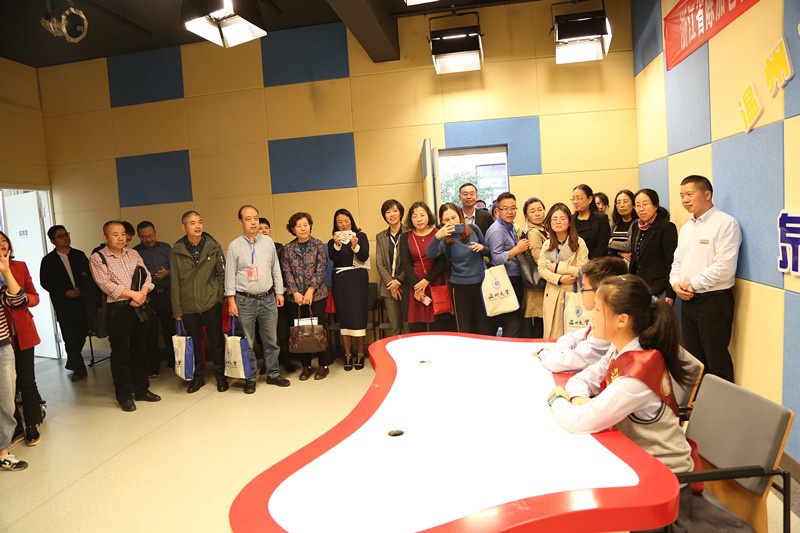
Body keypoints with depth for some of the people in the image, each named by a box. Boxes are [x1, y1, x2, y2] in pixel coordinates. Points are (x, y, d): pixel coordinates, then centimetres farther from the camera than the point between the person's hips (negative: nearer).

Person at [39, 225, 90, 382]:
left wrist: (82, 288, -9)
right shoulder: (48, 260, 4)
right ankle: (79, 368, 11)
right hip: (64, 305, -2)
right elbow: (45, 283, 0)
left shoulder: (80, 255, 10)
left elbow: (90, 274, 8)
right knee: (70, 338, -2)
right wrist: (65, 292, -10)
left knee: (82, 333, 6)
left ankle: (72, 362, 30)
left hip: (83, 302, 2)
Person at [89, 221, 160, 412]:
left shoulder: (133, 254, 13)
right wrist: (132, 293, -17)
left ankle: (141, 389, 24)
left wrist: (142, 293, -12)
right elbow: (105, 284, -13)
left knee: (140, 350, 12)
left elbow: (146, 275, 7)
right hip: (118, 309, -5)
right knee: (120, 353, 2)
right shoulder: (98, 258, -2)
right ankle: (124, 395, 14)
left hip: (139, 306, 5)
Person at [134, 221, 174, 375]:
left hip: (166, 293, 0)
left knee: (169, 328, 2)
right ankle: (153, 365, 13)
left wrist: (167, 273, -15)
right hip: (147, 295, 0)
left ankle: (172, 361, 15)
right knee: (150, 331, 3)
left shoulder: (165, 248, 9)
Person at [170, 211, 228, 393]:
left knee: (217, 341, 8)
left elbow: (222, 272, 3)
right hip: (188, 306, 1)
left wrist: (220, 295, -3)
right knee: (194, 343, 12)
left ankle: (220, 375, 25)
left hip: (211, 303, -1)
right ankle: (198, 376, 29)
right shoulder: (177, 250, -2)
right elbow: (175, 282, 0)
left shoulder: (213, 246, -3)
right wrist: (177, 309, 0)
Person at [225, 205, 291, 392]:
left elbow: (276, 268, 11)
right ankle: (250, 378, 19)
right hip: (245, 301, -2)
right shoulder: (234, 245, -2)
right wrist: (231, 300, -6)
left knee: (271, 340, 9)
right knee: (247, 343, 6)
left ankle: (273, 374, 23)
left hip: (268, 299, 2)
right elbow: (230, 274, -1)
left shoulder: (268, 241, 6)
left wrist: (279, 292, 8)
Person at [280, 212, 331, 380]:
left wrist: (310, 291, -12)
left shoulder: (318, 245, 0)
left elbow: (321, 270, -6)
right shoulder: (288, 248, 6)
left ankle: (324, 365, 13)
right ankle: (306, 366, 17)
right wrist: (295, 293, -8)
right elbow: (287, 272, 3)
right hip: (295, 297, 2)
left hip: (317, 294, -2)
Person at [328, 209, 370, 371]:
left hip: (358, 278, -2)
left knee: (358, 314, -5)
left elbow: (364, 257, -5)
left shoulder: (361, 236, 6)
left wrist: (355, 246, -23)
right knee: (344, 316, 0)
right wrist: (337, 245, -24)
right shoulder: (332, 241, 10)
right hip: (340, 280, 2)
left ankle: (360, 354, 3)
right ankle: (348, 354, 7)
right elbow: (333, 258, -7)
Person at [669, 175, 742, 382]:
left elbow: (725, 267, -19)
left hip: (714, 300, -7)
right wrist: (676, 283, -3)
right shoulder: (686, 228, 15)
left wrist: (692, 285, -13)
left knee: (717, 363, 1)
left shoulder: (726, 223, -10)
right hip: (688, 301, 7)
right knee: (693, 360, 15)